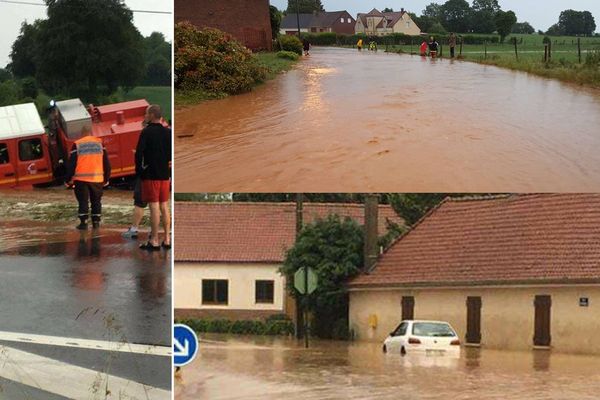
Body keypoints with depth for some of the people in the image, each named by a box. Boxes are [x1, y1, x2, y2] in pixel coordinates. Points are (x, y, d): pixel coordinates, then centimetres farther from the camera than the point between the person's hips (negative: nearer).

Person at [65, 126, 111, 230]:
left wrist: (68, 179, 5)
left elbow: (71, 164, -2)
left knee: (83, 201, 4)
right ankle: (96, 222, 13)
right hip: (97, 179, 2)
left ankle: (83, 222, 0)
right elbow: (106, 163, 8)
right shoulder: (100, 143, 6)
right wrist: (106, 178, 17)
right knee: (96, 201, 14)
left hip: (81, 179, -2)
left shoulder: (77, 145, -1)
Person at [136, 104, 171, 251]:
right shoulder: (168, 132, 7)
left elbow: (139, 153, -14)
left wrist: (139, 171, -2)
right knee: (164, 207, 12)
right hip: (165, 174, 6)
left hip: (150, 175, -6)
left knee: (154, 207, -5)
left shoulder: (146, 132, -11)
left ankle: (154, 241, -4)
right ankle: (167, 239, 13)